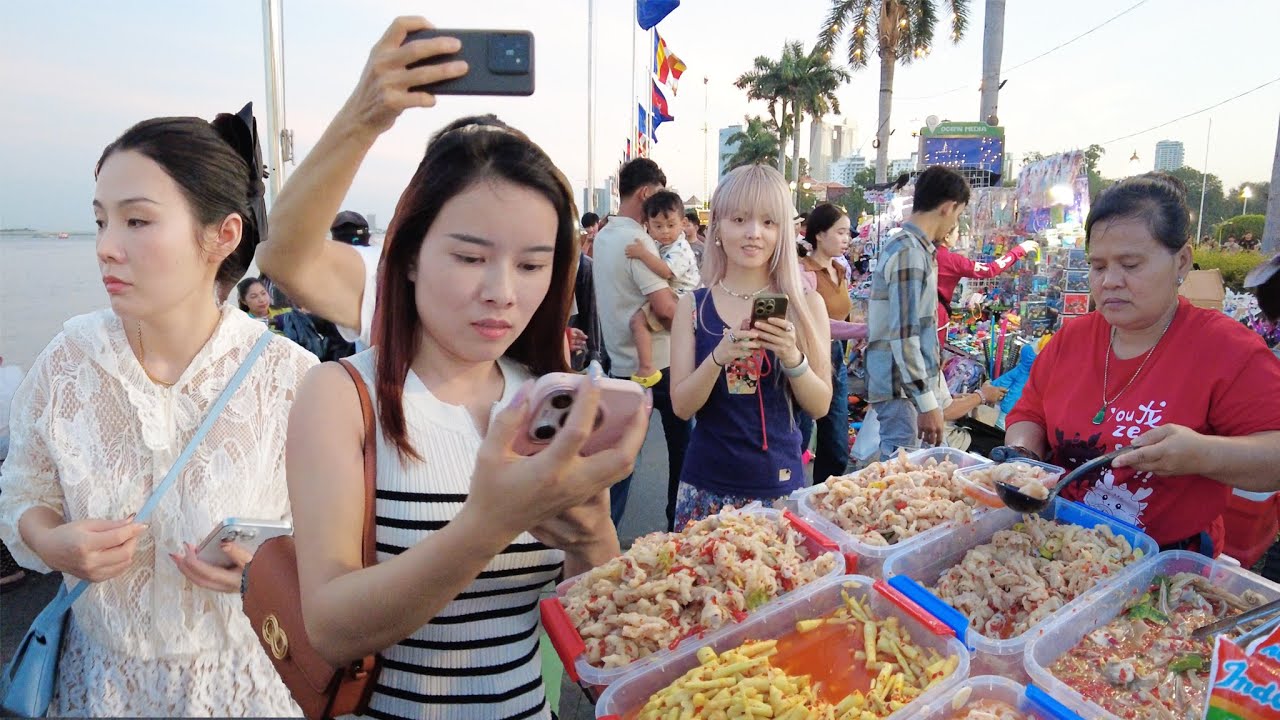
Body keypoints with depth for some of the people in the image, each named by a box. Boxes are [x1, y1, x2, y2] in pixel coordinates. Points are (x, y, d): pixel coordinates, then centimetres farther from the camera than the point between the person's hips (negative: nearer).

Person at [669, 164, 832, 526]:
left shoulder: (806, 304, -2)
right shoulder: (693, 306, -1)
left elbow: (820, 405, -2)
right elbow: (681, 406, -5)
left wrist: (792, 357, -20)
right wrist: (719, 356, -22)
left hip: (780, 485, 0)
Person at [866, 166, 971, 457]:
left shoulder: (907, 245, 15)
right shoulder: (910, 252, -15)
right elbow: (903, 336, -22)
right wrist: (927, 403, -22)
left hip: (911, 384, 10)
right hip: (903, 390, -10)